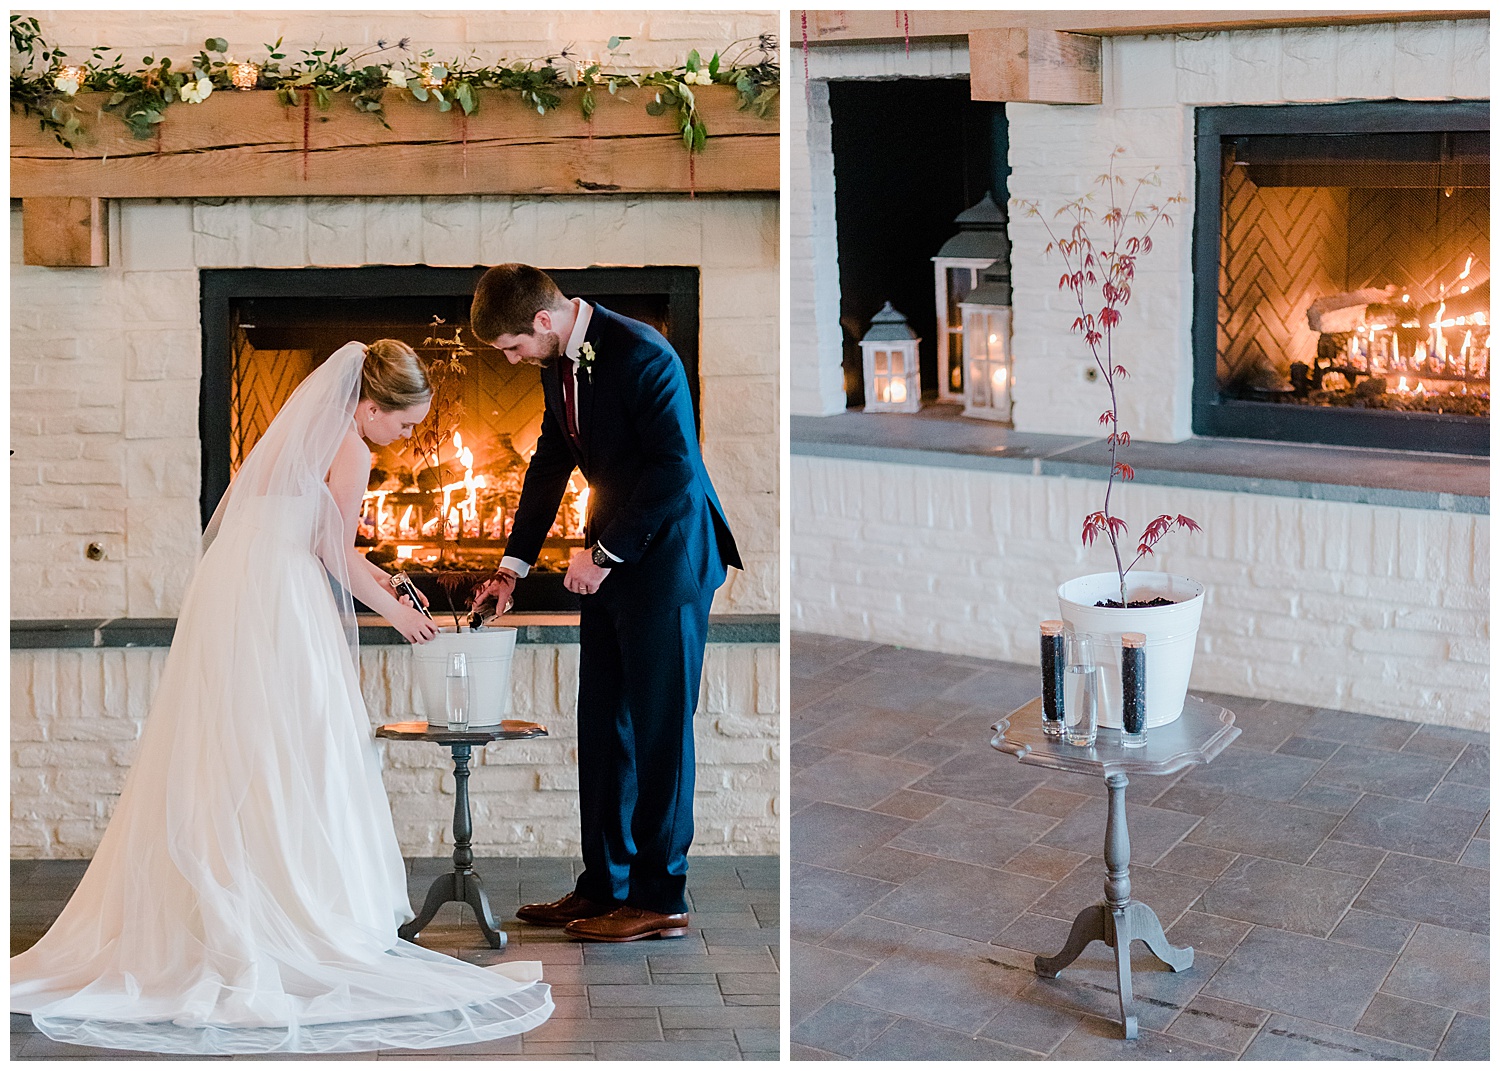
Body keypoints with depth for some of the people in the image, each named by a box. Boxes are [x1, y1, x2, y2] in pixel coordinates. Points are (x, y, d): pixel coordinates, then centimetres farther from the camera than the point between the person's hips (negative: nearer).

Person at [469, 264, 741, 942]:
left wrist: (604, 552, -15)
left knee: (659, 730, -2)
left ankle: (660, 899, 7)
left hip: (666, 557, -9)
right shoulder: (558, 364, 9)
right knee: (601, 727, 11)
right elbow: (550, 464, 18)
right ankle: (604, 887, 21)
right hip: (609, 561, 9)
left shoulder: (641, 354, -18)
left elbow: (675, 469, -21)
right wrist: (513, 564, 13)